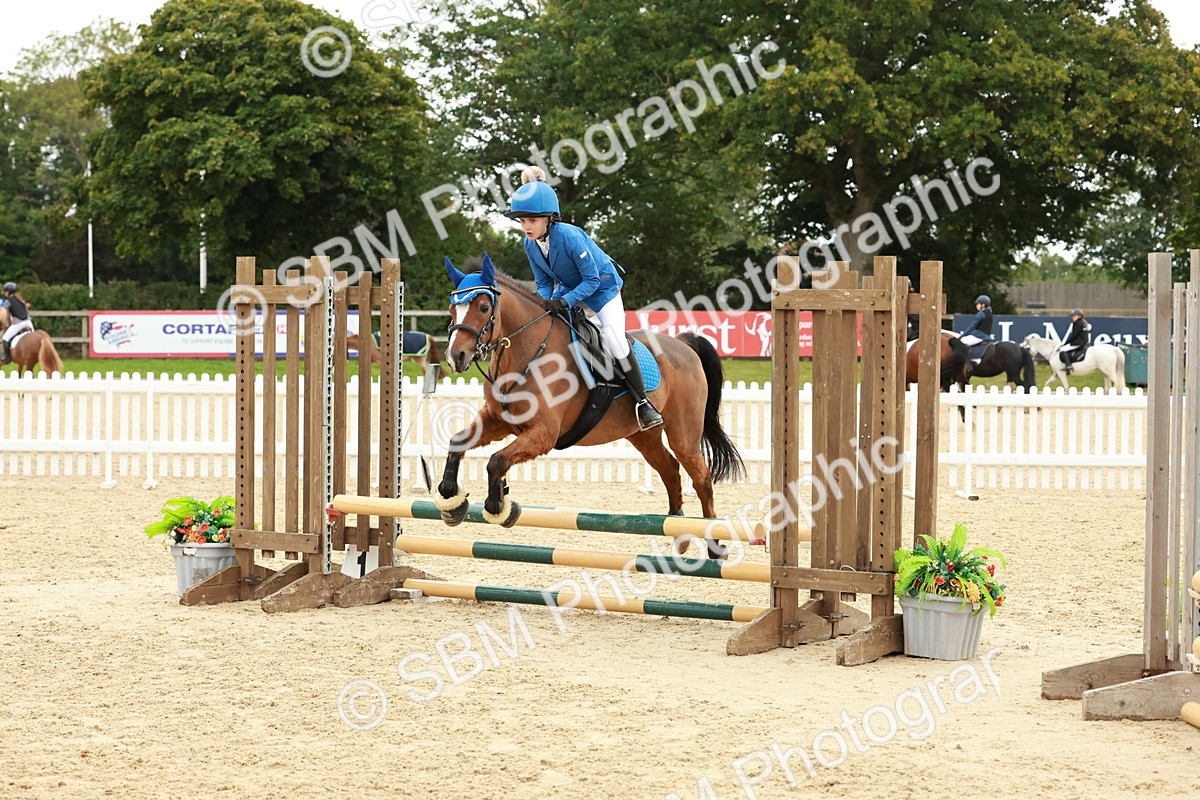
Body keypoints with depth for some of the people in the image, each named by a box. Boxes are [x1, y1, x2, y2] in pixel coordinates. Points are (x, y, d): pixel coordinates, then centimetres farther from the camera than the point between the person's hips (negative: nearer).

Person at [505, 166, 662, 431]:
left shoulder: (569, 236, -33)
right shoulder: (530, 245, -12)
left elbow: (592, 279, -27)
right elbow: (544, 283, -1)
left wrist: (565, 302, -37)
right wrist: (542, 304, -22)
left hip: (602, 287, -7)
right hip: (568, 289, 7)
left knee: (616, 342, -22)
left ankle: (642, 402, -11)